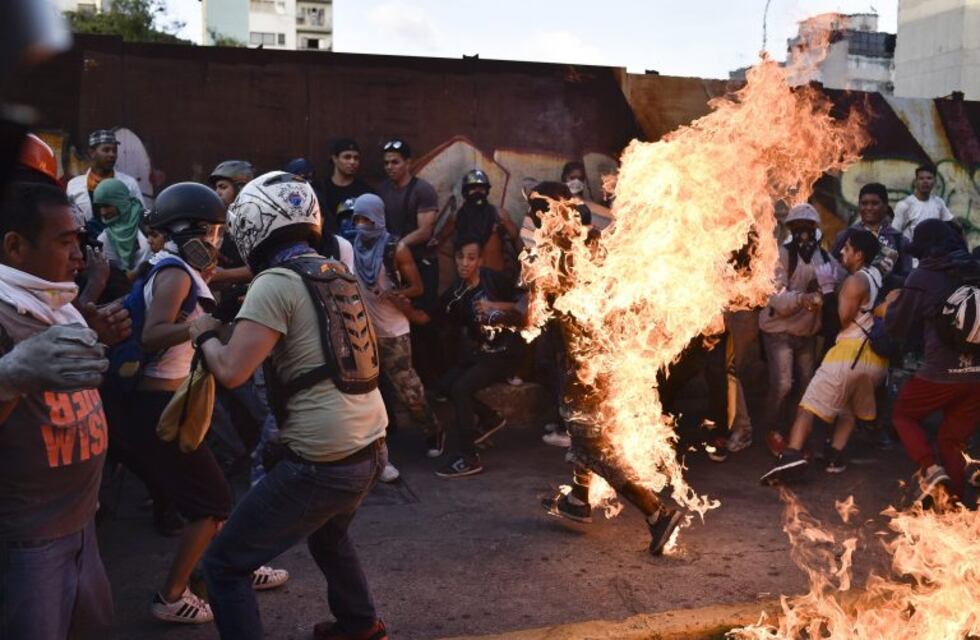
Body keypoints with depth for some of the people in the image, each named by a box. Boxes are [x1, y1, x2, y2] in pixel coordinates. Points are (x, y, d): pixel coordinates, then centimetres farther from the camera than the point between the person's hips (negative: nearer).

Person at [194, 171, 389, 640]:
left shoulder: (276, 283, -12)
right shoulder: (338, 274, 12)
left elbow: (231, 371, -19)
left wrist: (205, 334, 1)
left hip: (322, 462, -8)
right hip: (371, 449, 9)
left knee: (224, 566, 5)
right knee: (328, 534, 37)